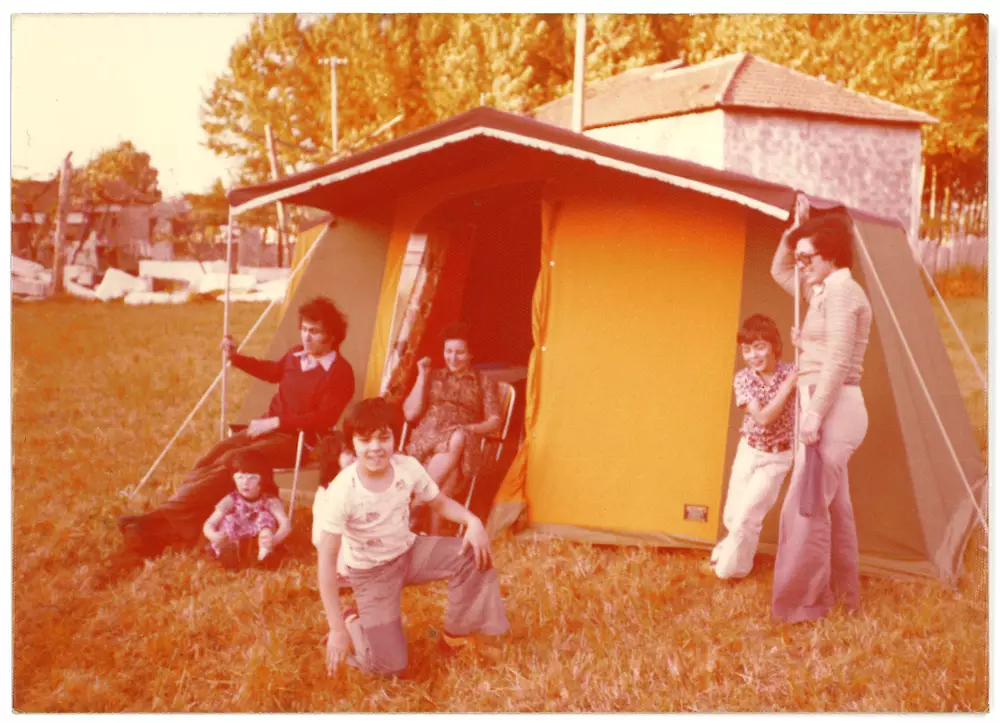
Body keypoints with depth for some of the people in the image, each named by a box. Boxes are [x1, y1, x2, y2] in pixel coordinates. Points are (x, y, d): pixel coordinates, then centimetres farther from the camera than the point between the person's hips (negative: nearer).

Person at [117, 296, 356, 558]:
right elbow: (273, 372, 32)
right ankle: (165, 533, -26)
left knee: (231, 461, -28)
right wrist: (236, 358, 21)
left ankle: (162, 520, -33)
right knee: (212, 457, -16)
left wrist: (276, 422, -23)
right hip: (268, 429, 8)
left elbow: (325, 418, -21)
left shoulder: (340, 372, -13)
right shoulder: (296, 355, 11)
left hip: (296, 441, -8)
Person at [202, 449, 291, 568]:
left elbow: (285, 524, -24)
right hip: (234, 543, 1)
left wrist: (275, 539, -47)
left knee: (265, 518, -21)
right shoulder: (231, 500, -6)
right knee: (229, 521, -21)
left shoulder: (270, 501, -9)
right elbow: (209, 524, -15)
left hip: (260, 541, -1)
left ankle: (265, 553, -40)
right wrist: (214, 536, -41)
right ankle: (225, 552, -45)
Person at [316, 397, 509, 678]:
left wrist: (473, 522, -21)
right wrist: (337, 629, -26)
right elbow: (326, 561, -25)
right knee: (388, 665, -15)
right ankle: (351, 623, 17)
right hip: (371, 573, -4)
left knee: (474, 554, -18)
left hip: (410, 552, 4)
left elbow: (441, 502, 2)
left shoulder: (408, 468, -17)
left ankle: (456, 634, 3)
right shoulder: (343, 491, -29)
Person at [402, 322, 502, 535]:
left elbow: (495, 421, 7)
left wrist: (469, 429, -13)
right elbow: (409, 414, 10)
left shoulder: (485, 382, 18)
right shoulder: (433, 376, 21)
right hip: (426, 440, 0)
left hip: (463, 443, 0)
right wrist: (422, 377, 6)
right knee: (449, 469, -38)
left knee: (457, 441, -40)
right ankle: (434, 535, -39)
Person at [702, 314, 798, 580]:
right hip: (748, 451, 2)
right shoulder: (742, 379, -12)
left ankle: (729, 569, 13)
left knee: (746, 515, -7)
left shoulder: (791, 372, -13)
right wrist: (788, 385, -28)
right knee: (732, 516, 10)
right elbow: (763, 417, -22)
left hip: (776, 458, -2)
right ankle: (724, 557, 38)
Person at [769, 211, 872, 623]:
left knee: (806, 505, -8)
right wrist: (791, 234, 15)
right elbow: (779, 272, 31)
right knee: (831, 506, 16)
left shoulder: (841, 291, -13)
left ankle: (803, 602, 1)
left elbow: (838, 362, -21)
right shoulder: (826, 291, 16)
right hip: (829, 410, 11)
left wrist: (815, 413, -22)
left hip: (832, 409, -11)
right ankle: (844, 595, 26)